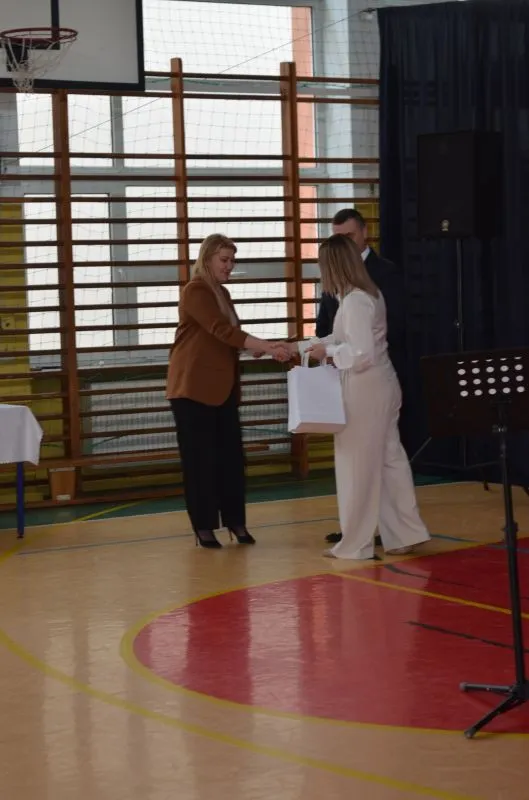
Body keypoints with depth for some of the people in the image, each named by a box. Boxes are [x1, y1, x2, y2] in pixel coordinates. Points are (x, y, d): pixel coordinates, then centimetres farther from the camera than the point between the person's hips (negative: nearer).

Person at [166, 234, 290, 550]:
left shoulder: (222, 293, 14)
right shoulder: (195, 292, -13)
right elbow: (221, 331, -25)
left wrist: (259, 349, -3)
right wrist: (267, 346, -31)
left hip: (223, 388, 8)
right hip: (194, 388, -8)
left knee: (231, 456, 5)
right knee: (199, 459, -3)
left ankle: (235, 521, 12)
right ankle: (204, 527, 4)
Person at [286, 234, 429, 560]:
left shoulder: (354, 301, -20)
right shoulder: (370, 293, 11)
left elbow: (361, 353, -25)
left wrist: (328, 352, -11)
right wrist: (303, 346, 20)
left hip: (364, 390, -9)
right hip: (381, 386, 10)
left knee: (358, 465, 1)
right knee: (390, 458, 13)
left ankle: (356, 543, 10)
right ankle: (406, 533, 18)